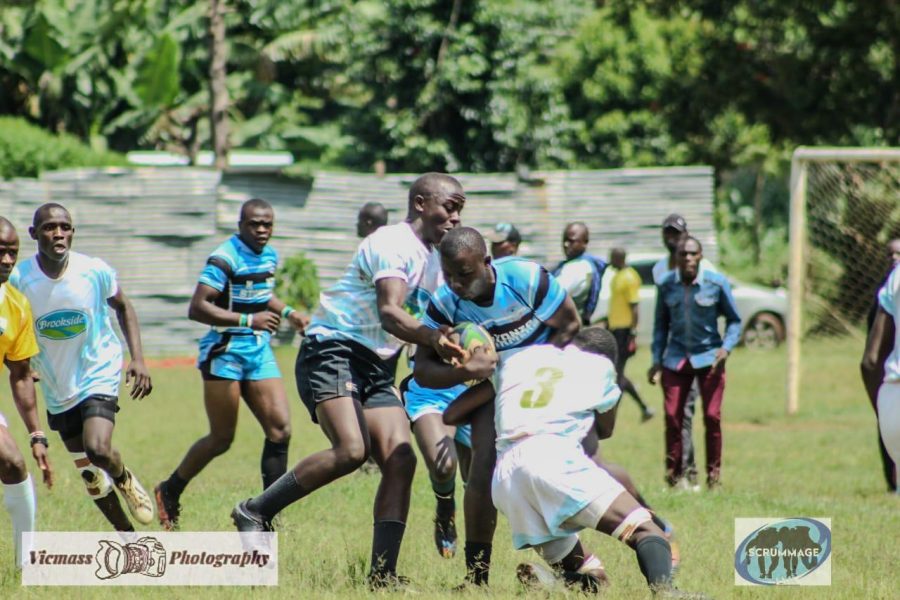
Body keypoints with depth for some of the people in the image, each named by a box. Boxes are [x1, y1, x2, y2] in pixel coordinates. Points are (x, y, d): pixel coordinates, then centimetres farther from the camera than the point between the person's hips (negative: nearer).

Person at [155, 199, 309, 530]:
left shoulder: (270, 256, 10)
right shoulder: (225, 259, -16)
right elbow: (197, 308, -22)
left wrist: (287, 312, 12)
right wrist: (248, 320, -27)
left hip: (259, 351, 7)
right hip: (225, 351, -7)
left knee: (280, 428, -6)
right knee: (222, 439, -3)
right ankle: (169, 492, 19)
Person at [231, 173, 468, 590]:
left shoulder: (433, 258, 18)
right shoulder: (392, 243, -12)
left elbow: (431, 322, 25)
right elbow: (390, 313, -28)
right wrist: (435, 339, -43)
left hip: (376, 367, 9)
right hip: (332, 350, -9)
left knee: (400, 459, -8)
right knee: (351, 450, -27)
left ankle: (382, 575, -9)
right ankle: (255, 512, -12)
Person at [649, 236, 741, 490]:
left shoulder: (717, 283, -8)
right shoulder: (666, 286, 0)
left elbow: (734, 320, 2)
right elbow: (661, 325, 11)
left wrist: (726, 348, -14)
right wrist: (657, 360, 6)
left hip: (709, 357, -2)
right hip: (676, 359, 2)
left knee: (712, 416, -5)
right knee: (672, 416, -4)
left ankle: (714, 474, 7)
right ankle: (673, 473, 8)